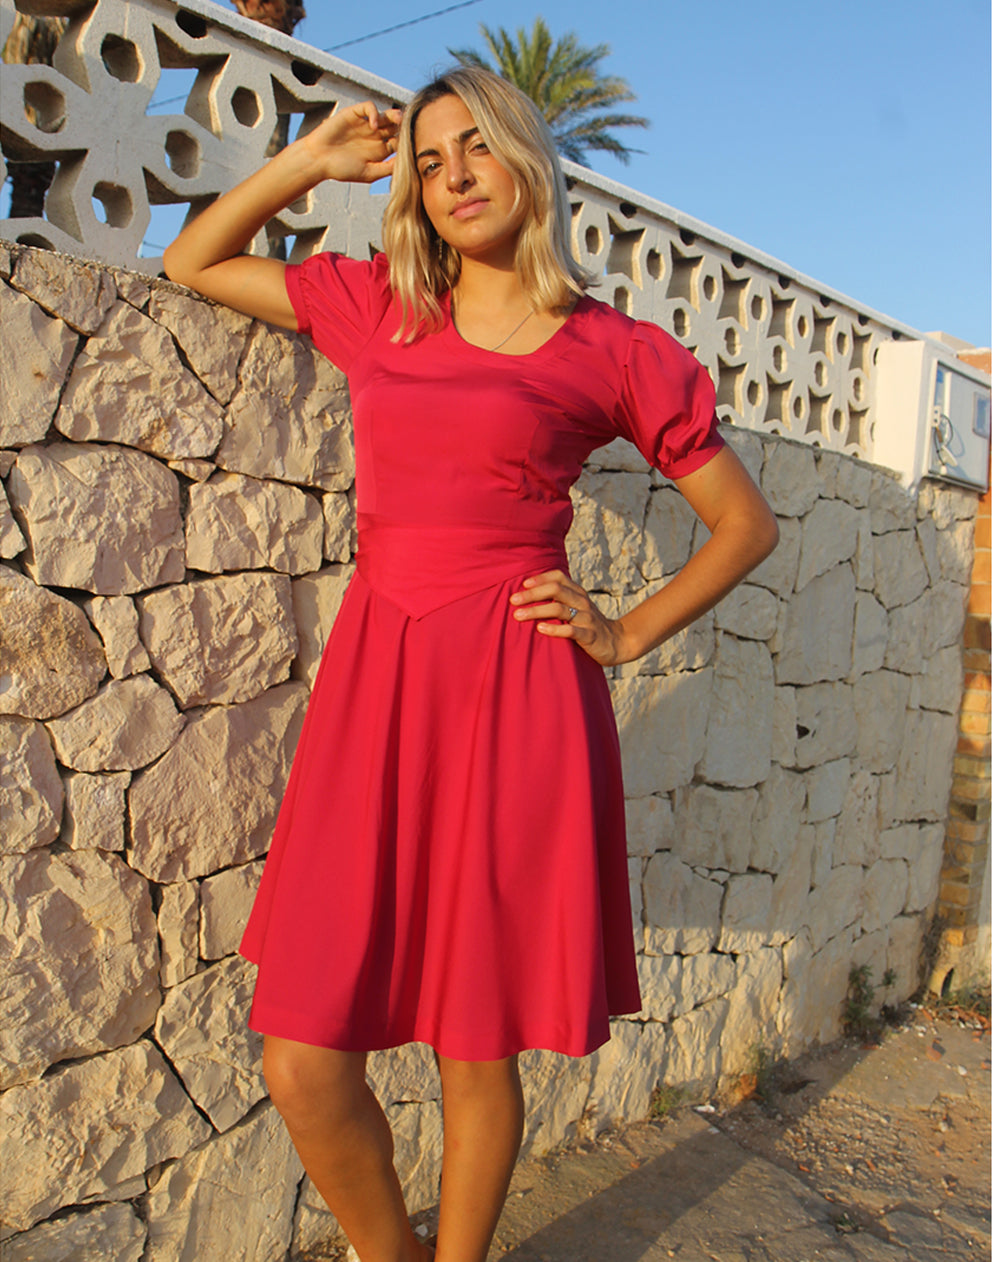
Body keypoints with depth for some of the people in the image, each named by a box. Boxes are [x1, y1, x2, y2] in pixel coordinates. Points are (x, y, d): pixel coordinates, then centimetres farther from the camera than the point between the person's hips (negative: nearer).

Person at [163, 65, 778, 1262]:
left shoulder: (615, 351, 4)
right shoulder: (379, 306, 15)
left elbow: (747, 524, 11)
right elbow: (193, 261, 26)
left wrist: (624, 635, 3)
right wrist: (309, 160, 17)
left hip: (514, 694, -3)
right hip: (374, 682, 4)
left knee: (476, 1051, 7)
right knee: (303, 1062, 2)